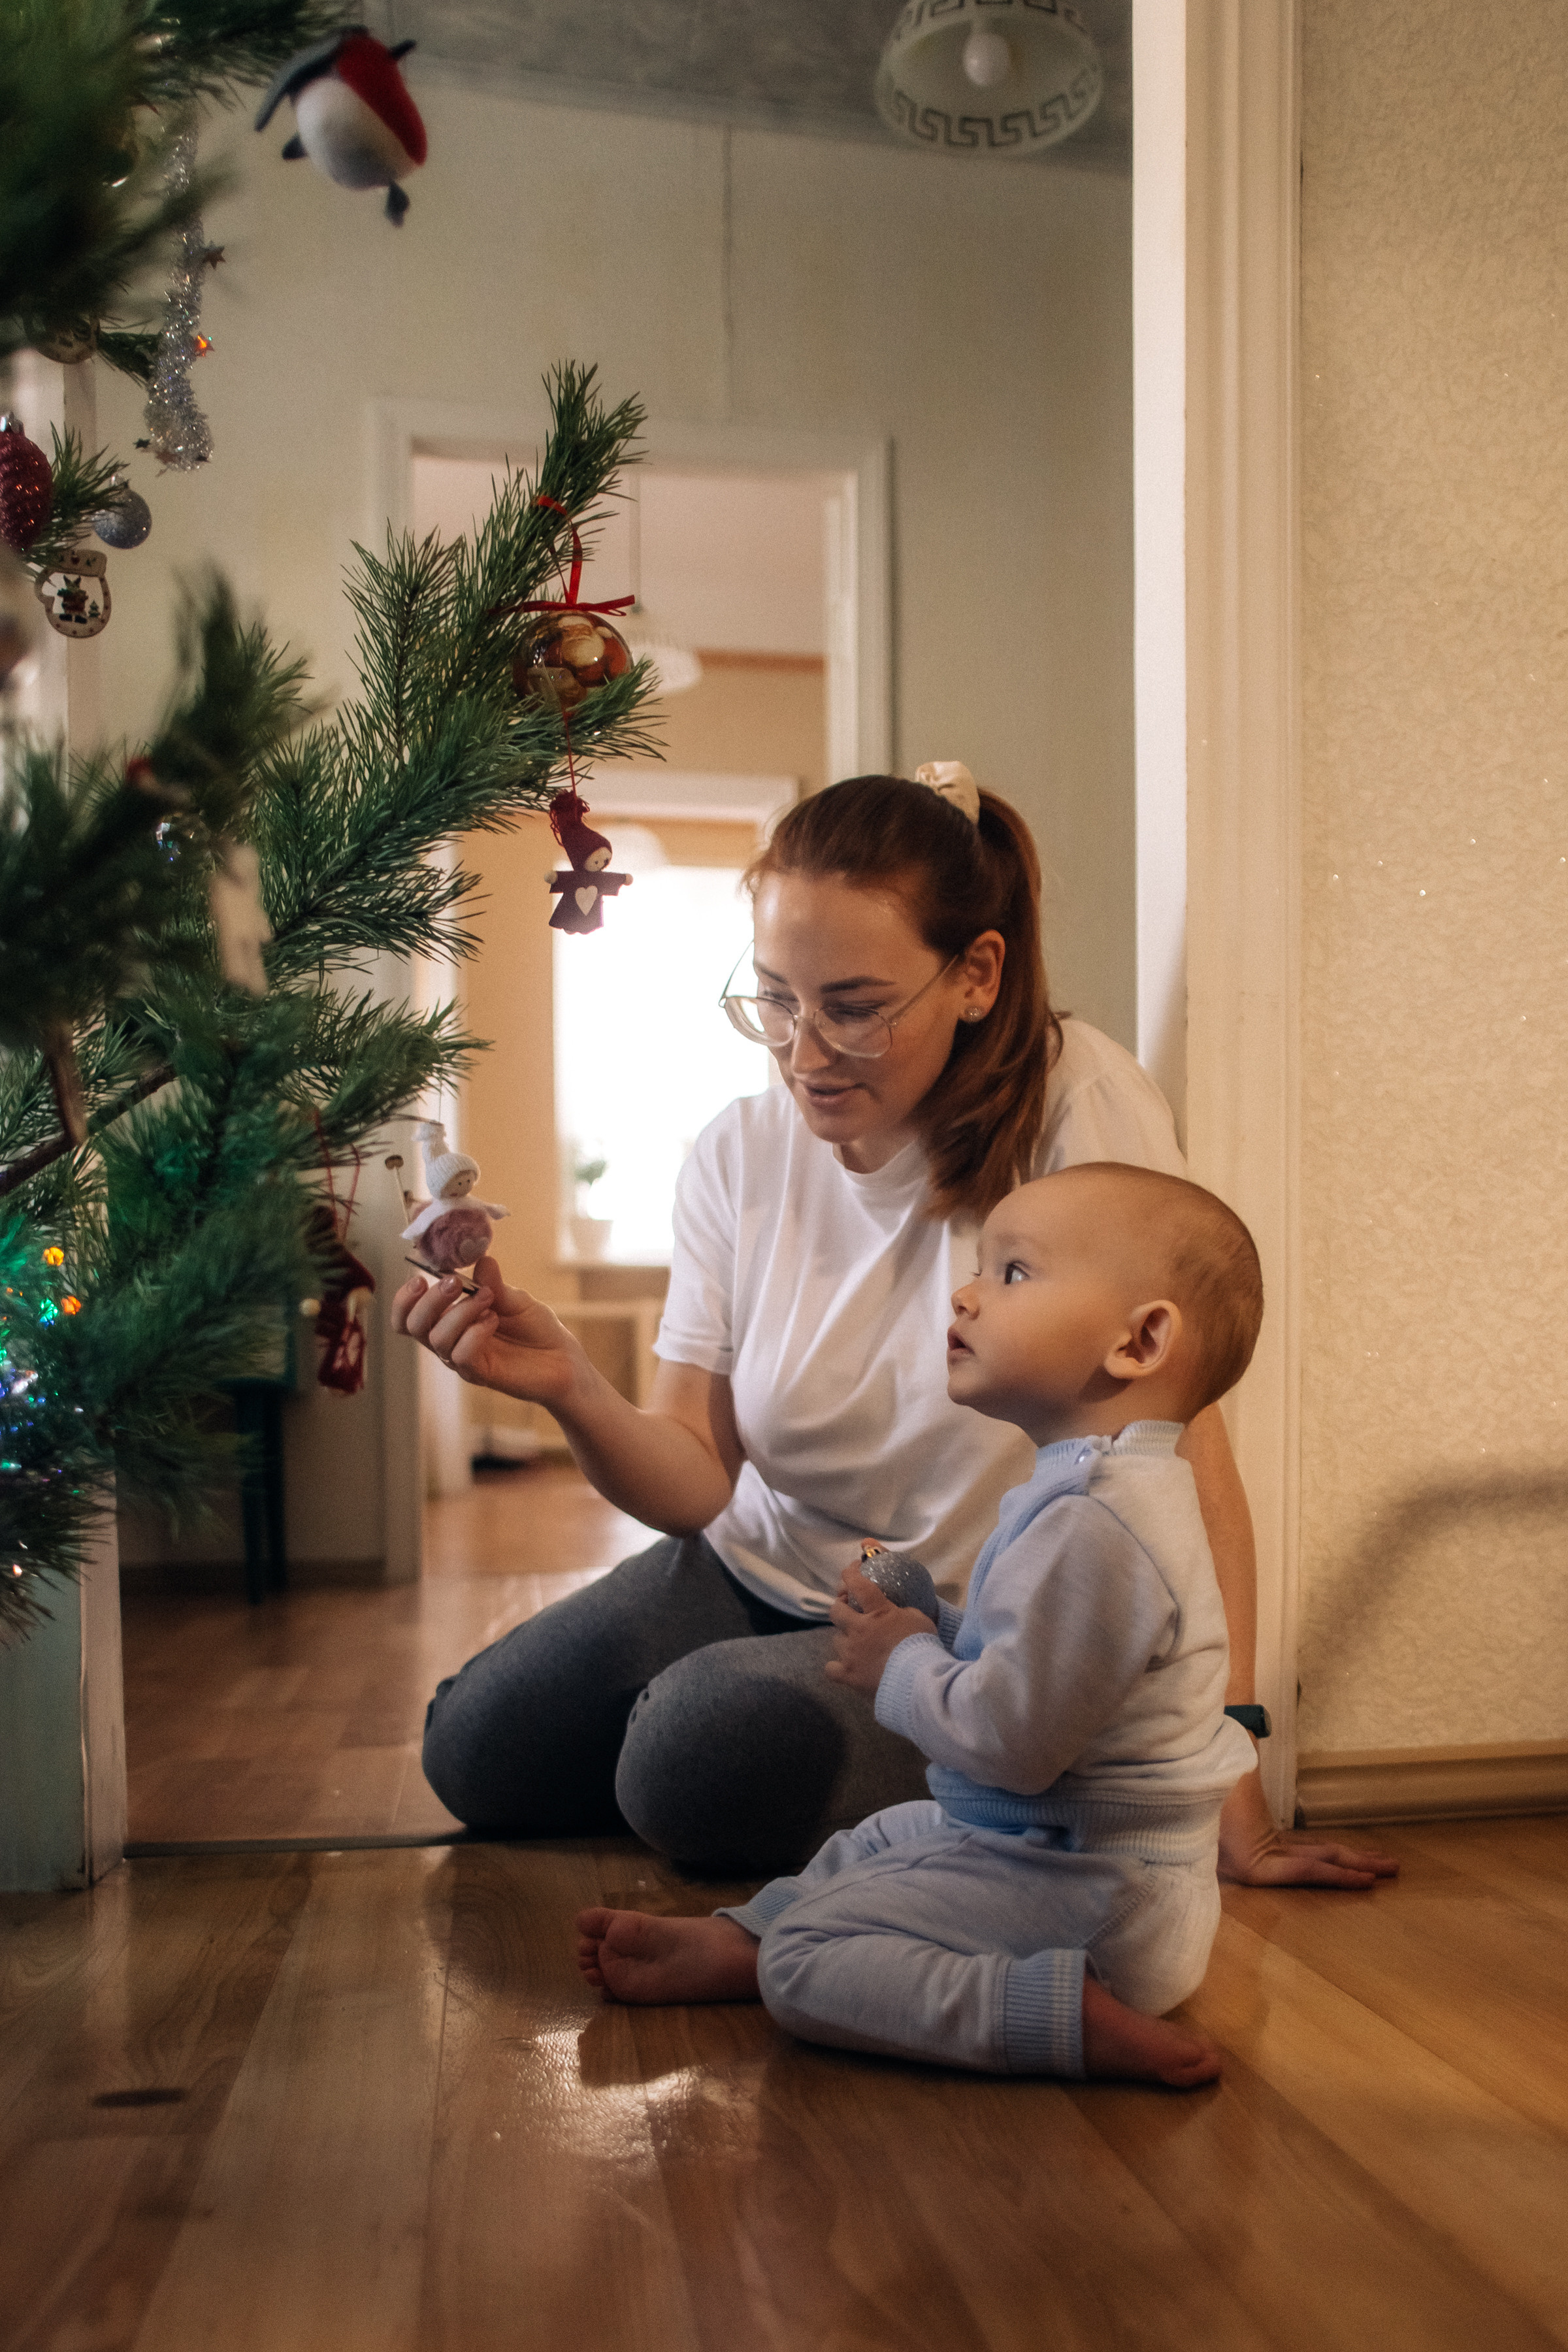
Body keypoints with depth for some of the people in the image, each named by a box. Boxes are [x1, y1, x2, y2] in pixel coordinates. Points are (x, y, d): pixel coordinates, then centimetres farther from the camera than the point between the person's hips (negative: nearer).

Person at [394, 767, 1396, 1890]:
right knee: (477, 1750, -7)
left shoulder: (1079, 1104, -21)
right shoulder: (739, 1154, -6)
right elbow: (699, 1484, -7)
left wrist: (1229, 1795, -24)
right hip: (756, 1573, 5)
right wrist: (571, 1387, -28)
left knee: (702, 1755, -27)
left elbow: (1184, 1457, -22)